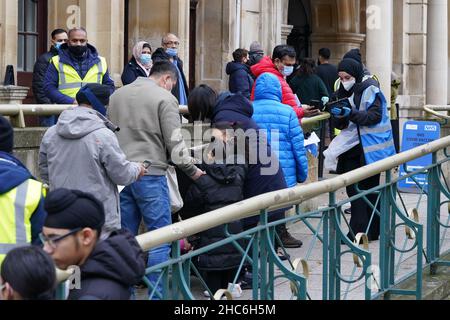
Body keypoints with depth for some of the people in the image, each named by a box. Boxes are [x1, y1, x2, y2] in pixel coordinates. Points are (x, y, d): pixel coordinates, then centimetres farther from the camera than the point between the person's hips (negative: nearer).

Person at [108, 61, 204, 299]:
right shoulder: (164, 98, -6)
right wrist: (192, 170, 4)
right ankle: (157, 293, 0)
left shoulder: (117, 96, 13)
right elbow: (175, 144, -8)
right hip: (150, 175, -6)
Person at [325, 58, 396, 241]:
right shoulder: (344, 93, 13)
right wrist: (338, 115, -11)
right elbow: (341, 125, 11)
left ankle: (363, 232, 1)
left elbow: (375, 116, -17)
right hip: (353, 148, 6)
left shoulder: (370, 90, -6)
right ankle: (358, 231, 5)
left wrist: (351, 113, -26)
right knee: (353, 189, 1)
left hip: (370, 148, -6)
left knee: (369, 188, 0)